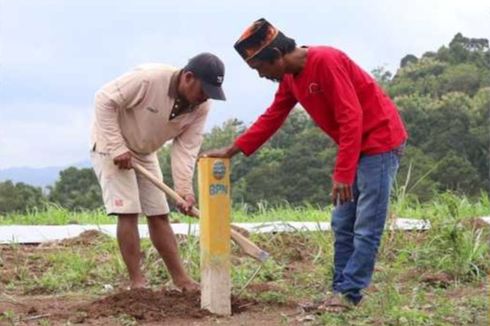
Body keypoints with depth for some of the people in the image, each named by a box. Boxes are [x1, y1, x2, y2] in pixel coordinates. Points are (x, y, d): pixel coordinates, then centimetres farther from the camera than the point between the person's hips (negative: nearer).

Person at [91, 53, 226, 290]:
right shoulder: (148, 78, -33)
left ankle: (180, 279, 10)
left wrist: (184, 189, -26)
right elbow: (104, 100, -27)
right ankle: (137, 281, -6)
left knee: (159, 214, 7)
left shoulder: (201, 107, -13)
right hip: (111, 146, -6)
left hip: (145, 153, 7)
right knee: (128, 212, -12)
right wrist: (117, 148, -27)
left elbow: (186, 148, -14)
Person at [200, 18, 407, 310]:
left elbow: (351, 118, -26)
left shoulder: (325, 61, -24)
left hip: (380, 141, -10)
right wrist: (232, 150, 8)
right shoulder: (290, 78, 5)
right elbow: (271, 118, 13)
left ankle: (348, 292, -3)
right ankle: (342, 289, 14)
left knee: (366, 227, -6)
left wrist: (342, 174, -27)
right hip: (356, 147, 10)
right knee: (343, 225, 10)